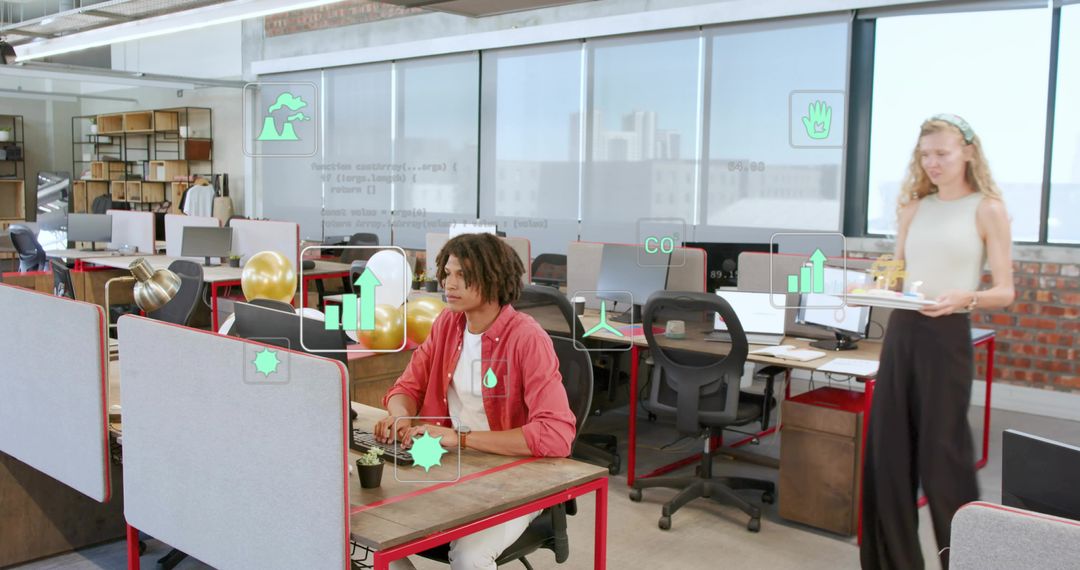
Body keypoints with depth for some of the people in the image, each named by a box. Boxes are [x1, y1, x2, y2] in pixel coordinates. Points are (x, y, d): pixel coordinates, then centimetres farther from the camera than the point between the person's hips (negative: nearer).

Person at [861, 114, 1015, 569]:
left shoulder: (987, 209, -2)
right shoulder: (913, 208, 12)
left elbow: (1004, 292, -5)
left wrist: (964, 298, -24)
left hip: (948, 336, -5)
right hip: (901, 332, 5)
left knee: (941, 452, 0)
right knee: (888, 447, 8)